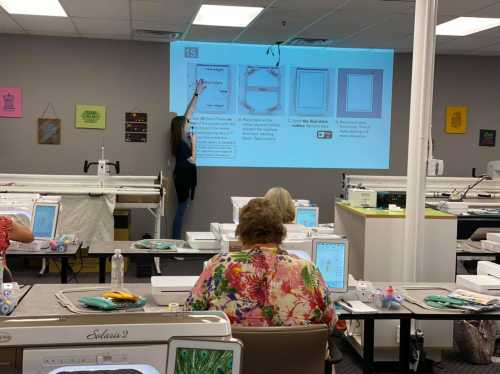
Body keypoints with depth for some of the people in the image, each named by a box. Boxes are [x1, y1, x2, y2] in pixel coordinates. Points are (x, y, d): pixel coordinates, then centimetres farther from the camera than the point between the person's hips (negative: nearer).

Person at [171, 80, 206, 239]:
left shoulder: (182, 138, 6)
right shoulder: (181, 143, -15)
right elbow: (192, 160, -10)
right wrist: (194, 142, -7)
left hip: (184, 176, 9)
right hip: (184, 176, -9)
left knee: (181, 208, 9)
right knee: (181, 209, -5)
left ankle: (176, 240, 10)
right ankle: (175, 241, -3)